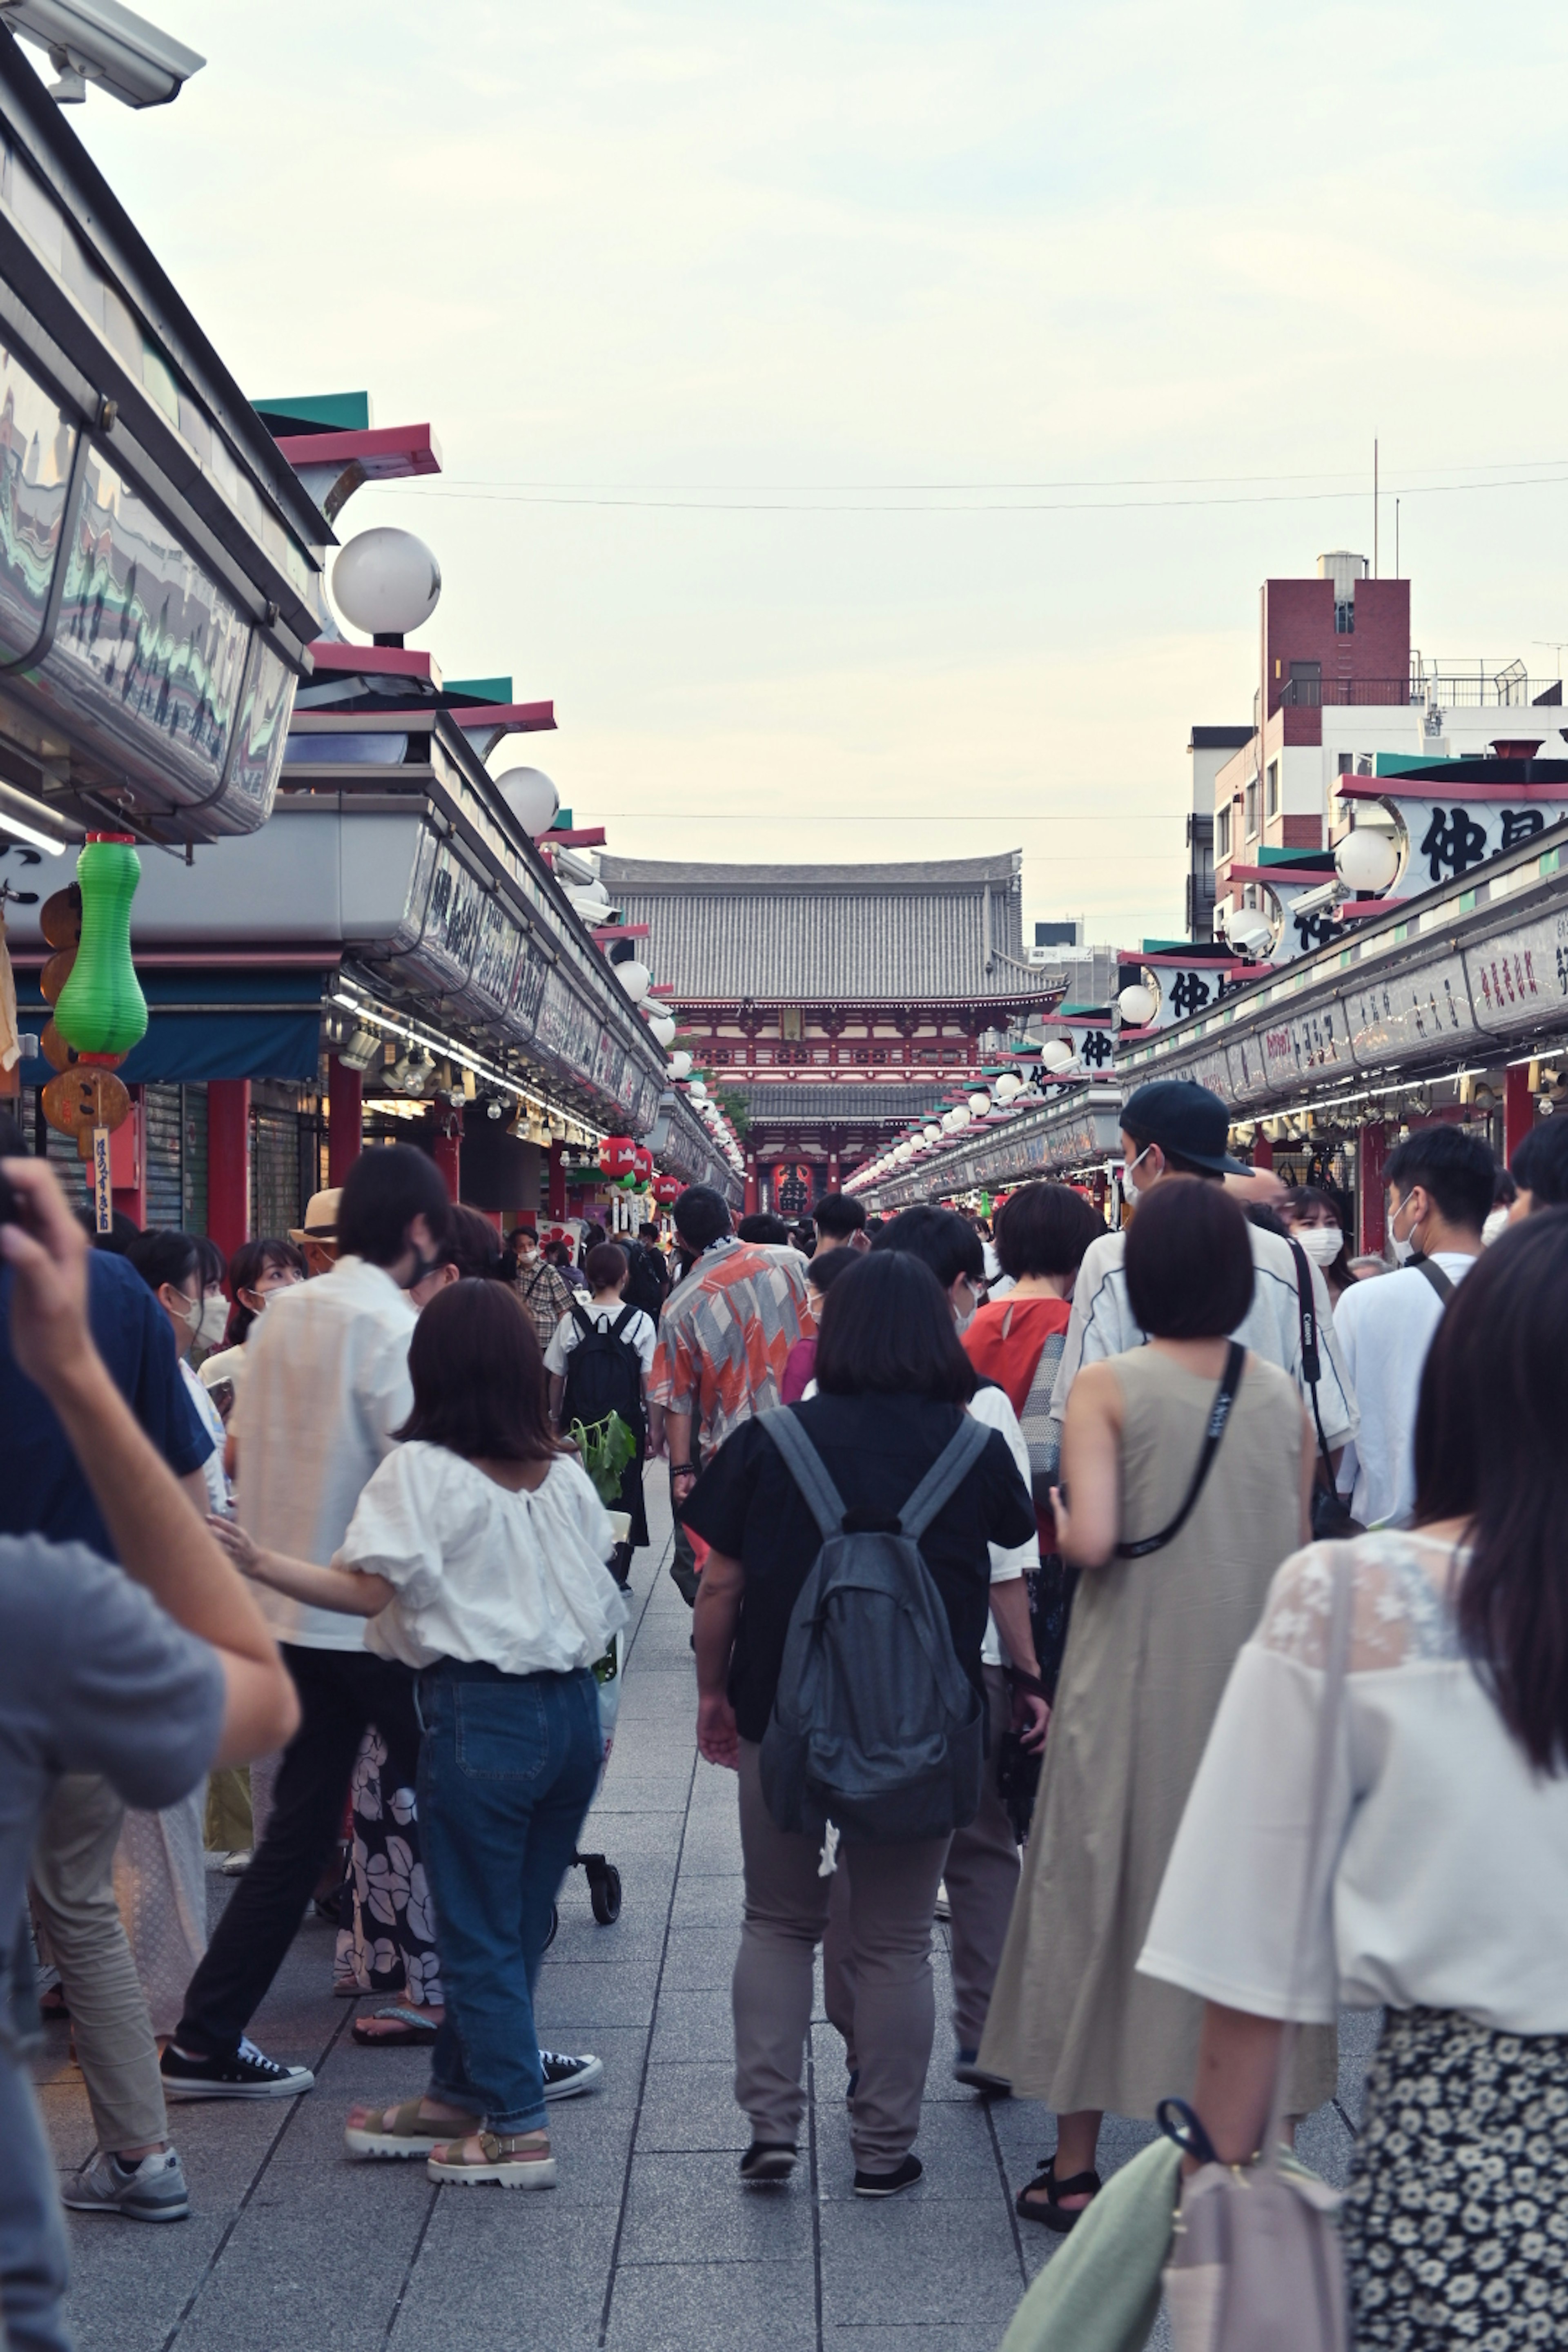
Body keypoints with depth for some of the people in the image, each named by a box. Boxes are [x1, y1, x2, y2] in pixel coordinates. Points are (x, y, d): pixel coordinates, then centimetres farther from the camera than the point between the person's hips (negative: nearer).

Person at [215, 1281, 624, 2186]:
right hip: (572, 1707, 6)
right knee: (517, 1923, 15)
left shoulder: (423, 1471, -10)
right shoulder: (565, 1474, 8)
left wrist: (258, 1562, -19)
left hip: (480, 1712, -6)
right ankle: (458, 2095, 28)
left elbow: (372, 1589, -19)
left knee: (481, 1931, 5)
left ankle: (518, 2130, 8)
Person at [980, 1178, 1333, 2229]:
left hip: (1133, 1687, -3)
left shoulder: (1108, 1388, -10)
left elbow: (1091, 1541, -19)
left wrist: (1057, 1519, 1)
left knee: (1099, 1896, 9)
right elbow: (1300, 1553, 5)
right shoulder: (1286, 1396, 1)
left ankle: (1076, 2164, 16)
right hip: (1257, 1681, 3)